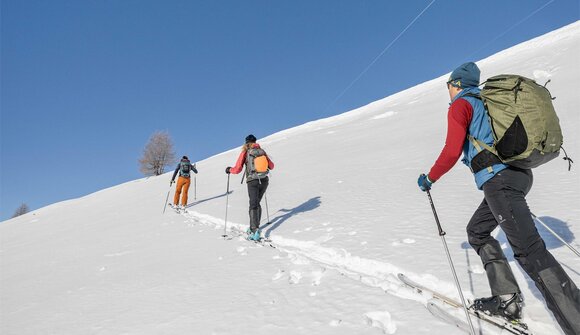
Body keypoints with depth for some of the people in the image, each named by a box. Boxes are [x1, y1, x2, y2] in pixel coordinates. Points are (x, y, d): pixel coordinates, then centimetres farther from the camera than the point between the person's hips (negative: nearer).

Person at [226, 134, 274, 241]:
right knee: (257, 203, 20)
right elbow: (271, 166, 16)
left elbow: (237, 169, -6)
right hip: (264, 180, 4)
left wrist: (229, 169, 15)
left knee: (253, 205, -5)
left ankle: (255, 230, -19)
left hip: (252, 181, -4)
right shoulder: (262, 151, 8)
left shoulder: (245, 152, -2)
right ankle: (255, 226, 23)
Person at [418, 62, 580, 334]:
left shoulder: (460, 105, -1)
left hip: (498, 179, -9)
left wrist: (429, 179, 1)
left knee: (529, 250, -12)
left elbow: (452, 152, -13)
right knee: (477, 231, 19)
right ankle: (507, 300, 18)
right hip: (520, 174, 9)